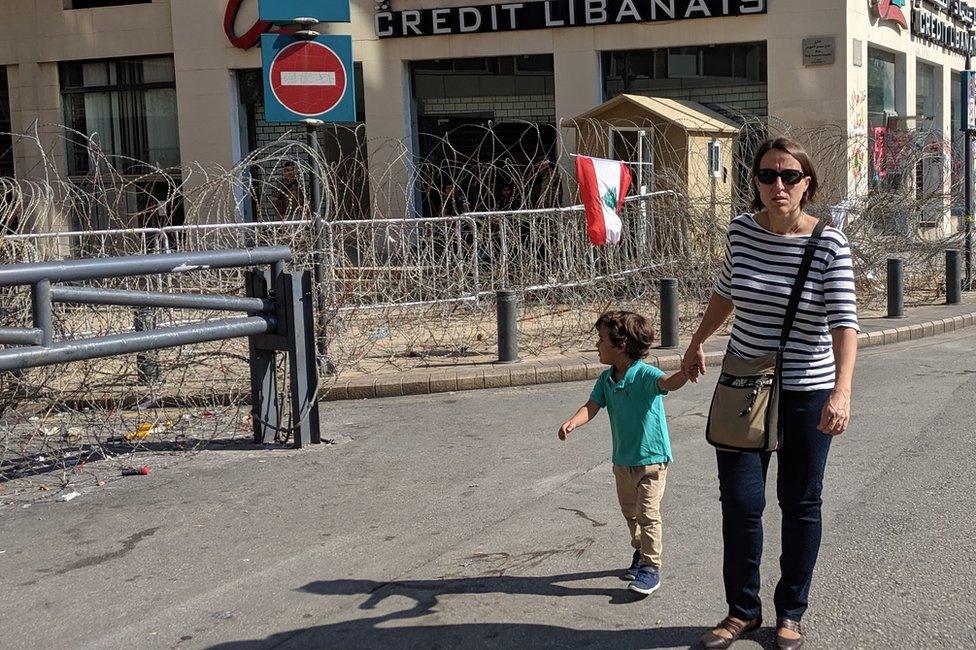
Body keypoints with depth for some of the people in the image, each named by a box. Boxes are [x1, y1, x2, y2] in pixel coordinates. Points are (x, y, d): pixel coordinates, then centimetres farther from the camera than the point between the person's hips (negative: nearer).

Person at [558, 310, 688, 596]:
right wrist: (572, 422, -25)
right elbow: (592, 406, -5)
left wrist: (686, 371, -59)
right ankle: (641, 553, 40)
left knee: (648, 513, -7)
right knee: (630, 512, 21)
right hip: (622, 459, 8)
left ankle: (651, 567, 2)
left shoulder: (644, 374, -19)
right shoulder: (606, 379, 2)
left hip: (652, 458, -7)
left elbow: (668, 383, -36)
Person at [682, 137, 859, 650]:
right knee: (740, 502, 1)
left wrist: (842, 390, -36)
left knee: (800, 504, 9)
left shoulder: (829, 244, -14)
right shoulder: (742, 230, -3)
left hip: (808, 392, -2)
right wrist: (697, 343, 25)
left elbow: (844, 321, -22)